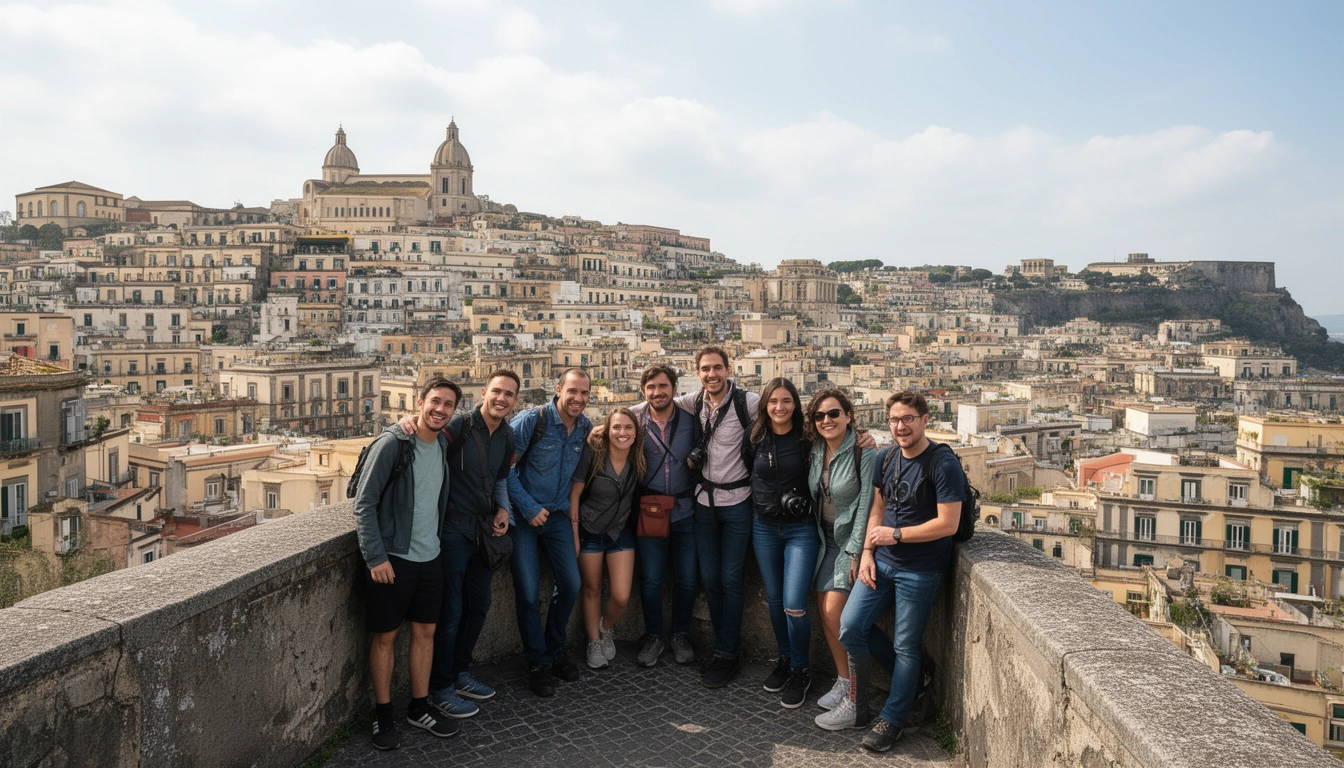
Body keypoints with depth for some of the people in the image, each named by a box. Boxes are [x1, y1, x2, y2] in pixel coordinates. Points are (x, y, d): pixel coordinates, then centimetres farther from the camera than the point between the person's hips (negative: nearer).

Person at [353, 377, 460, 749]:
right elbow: (363, 504, -14)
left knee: (425, 631, 13)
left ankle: (419, 708, 27)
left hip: (430, 557, 6)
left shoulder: (443, 446, 5)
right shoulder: (392, 444, -15)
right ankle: (383, 715, 21)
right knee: (385, 637, 6)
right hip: (393, 558, -6)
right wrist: (376, 557, -18)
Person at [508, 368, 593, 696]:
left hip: (557, 514, 5)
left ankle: (555, 648, 27)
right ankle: (538, 661, 16)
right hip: (524, 516, -5)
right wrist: (529, 508, -17)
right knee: (528, 592, -3)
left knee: (571, 584, 3)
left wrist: (572, 512, 10)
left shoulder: (586, 428, 0)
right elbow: (504, 468, -17)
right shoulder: (531, 420, -18)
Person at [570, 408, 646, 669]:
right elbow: (575, 493, -11)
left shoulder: (638, 459, -9)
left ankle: (606, 629, 28)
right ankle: (594, 642, 34)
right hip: (590, 530, -2)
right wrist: (574, 533, -10)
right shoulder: (592, 454, -18)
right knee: (592, 589, 12)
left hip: (621, 531, 2)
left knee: (621, 597, -4)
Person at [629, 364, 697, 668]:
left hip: (685, 509, 1)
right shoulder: (634, 420, -3)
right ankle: (653, 636, 23)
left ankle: (681, 635, 25)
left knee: (687, 578, 6)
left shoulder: (689, 420, -3)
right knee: (650, 579, 3)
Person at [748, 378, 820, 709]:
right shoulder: (757, 439, 2)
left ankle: (800, 671, 13)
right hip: (764, 528, 4)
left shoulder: (807, 438, -9)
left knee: (794, 605, -9)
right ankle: (784, 660, 34)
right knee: (774, 600, 13)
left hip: (801, 529, -4)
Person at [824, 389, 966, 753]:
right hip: (881, 560, 6)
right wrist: (867, 552, 2)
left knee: (905, 646, 5)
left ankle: (891, 720, 21)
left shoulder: (943, 464, -15)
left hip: (920, 570, -6)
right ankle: (858, 706, 23)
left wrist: (896, 534, -14)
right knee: (849, 627, 3)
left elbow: (948, 523, -18)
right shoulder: (886, 458, 5)